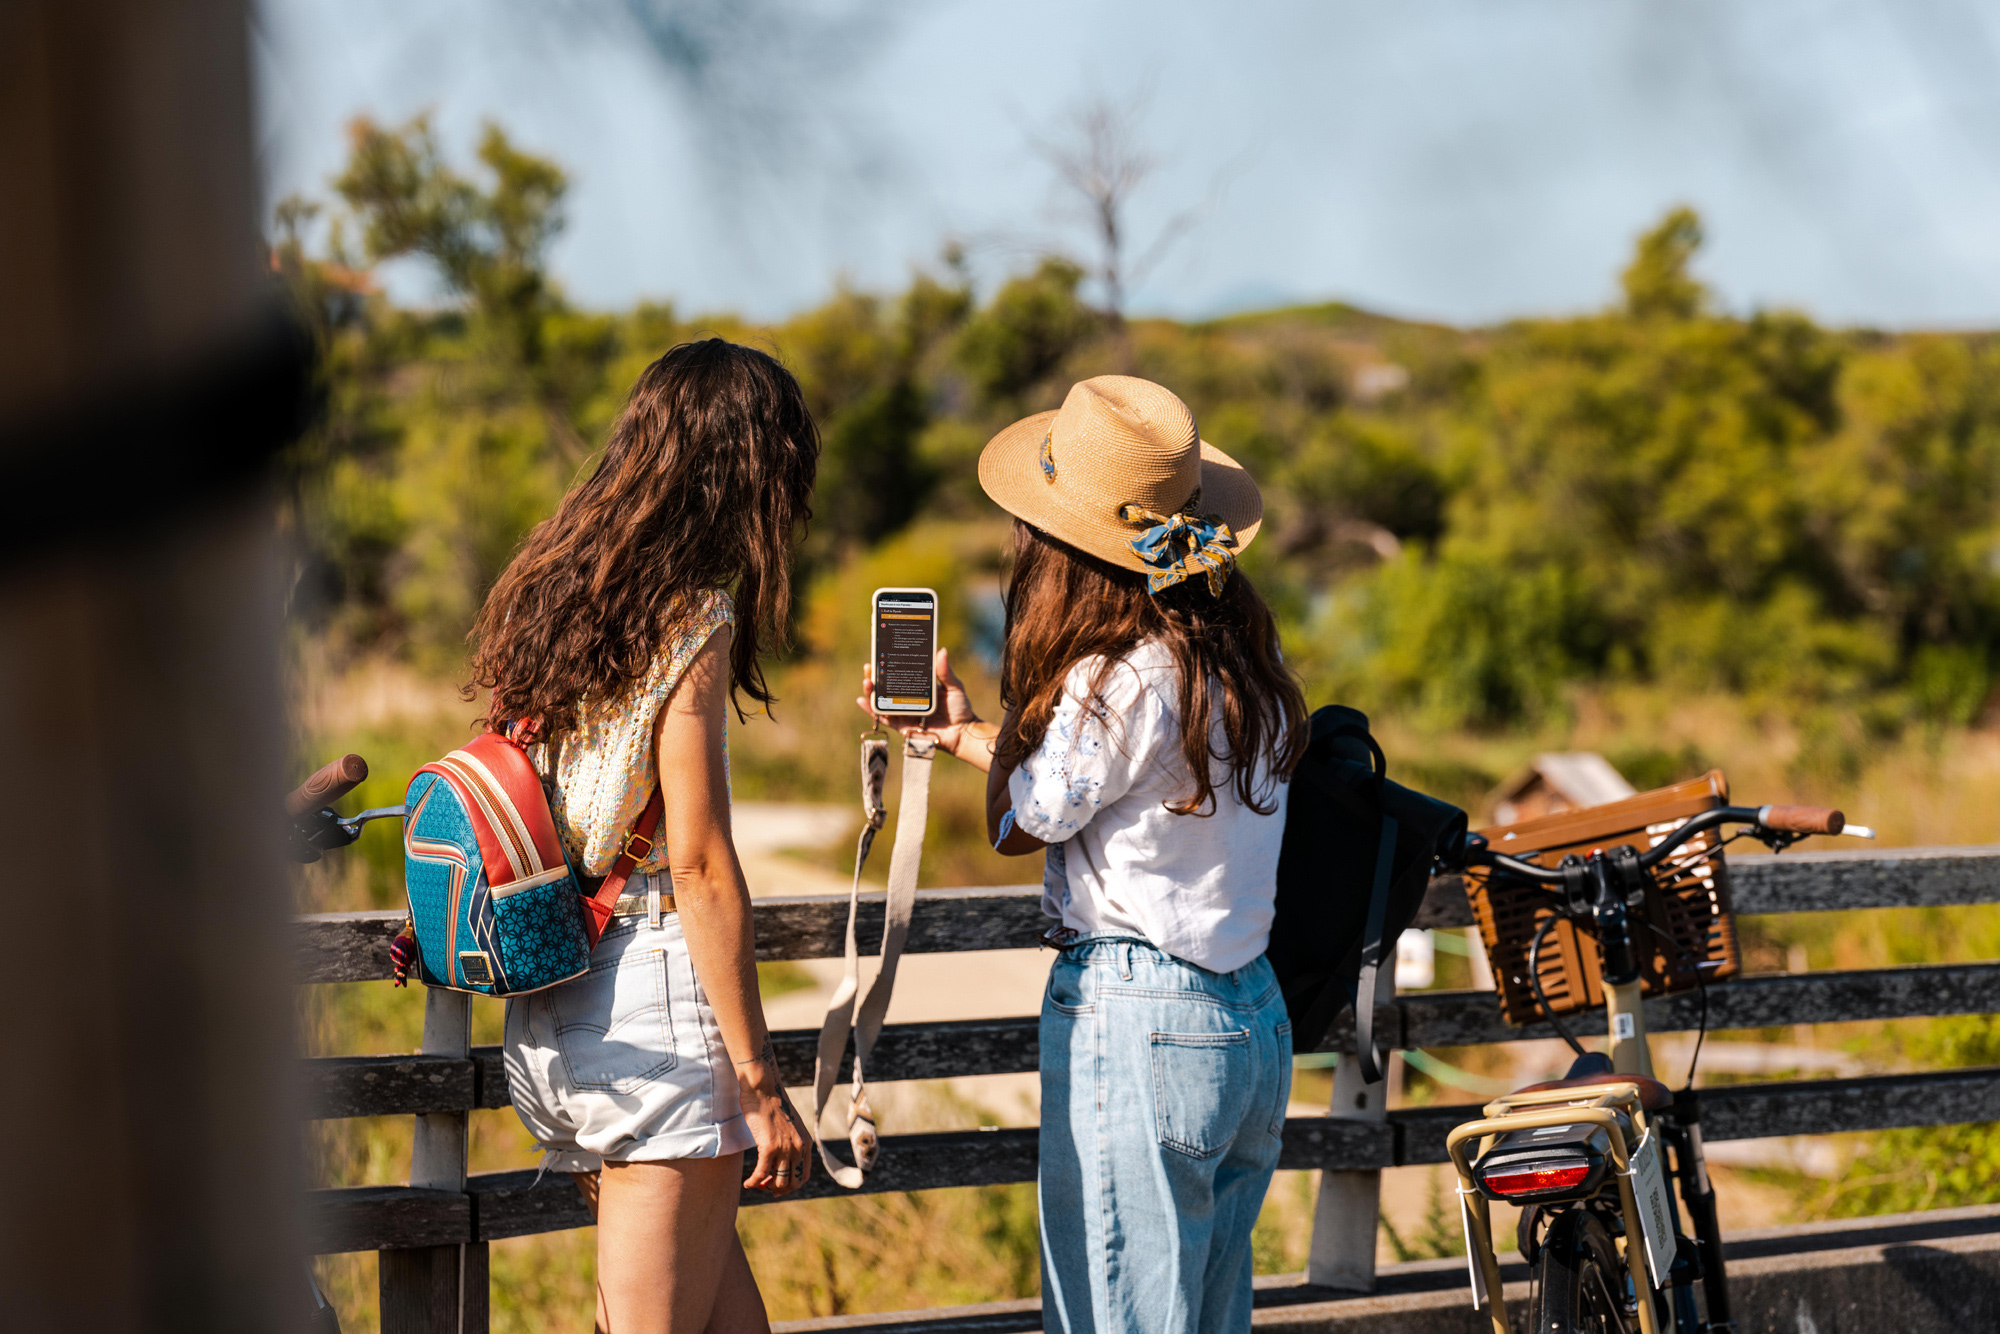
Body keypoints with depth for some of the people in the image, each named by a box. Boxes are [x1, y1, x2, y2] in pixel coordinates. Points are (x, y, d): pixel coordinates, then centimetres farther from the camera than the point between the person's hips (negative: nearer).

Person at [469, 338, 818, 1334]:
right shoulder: (693, 617, -10)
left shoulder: (546, 590, 13)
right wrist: (760, 1081, -11)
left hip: (545, 1017, 8)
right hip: (654, 1002, -8)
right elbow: (699, 865, -14)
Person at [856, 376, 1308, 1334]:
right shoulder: (1240, 657, 9)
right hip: (1253, 1020, 9)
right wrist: (959, 734, 25)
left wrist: (998, 722, 9)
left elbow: (1018, 824, -5)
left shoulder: (1122, 679, -18)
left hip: (1135, 1027, -9)